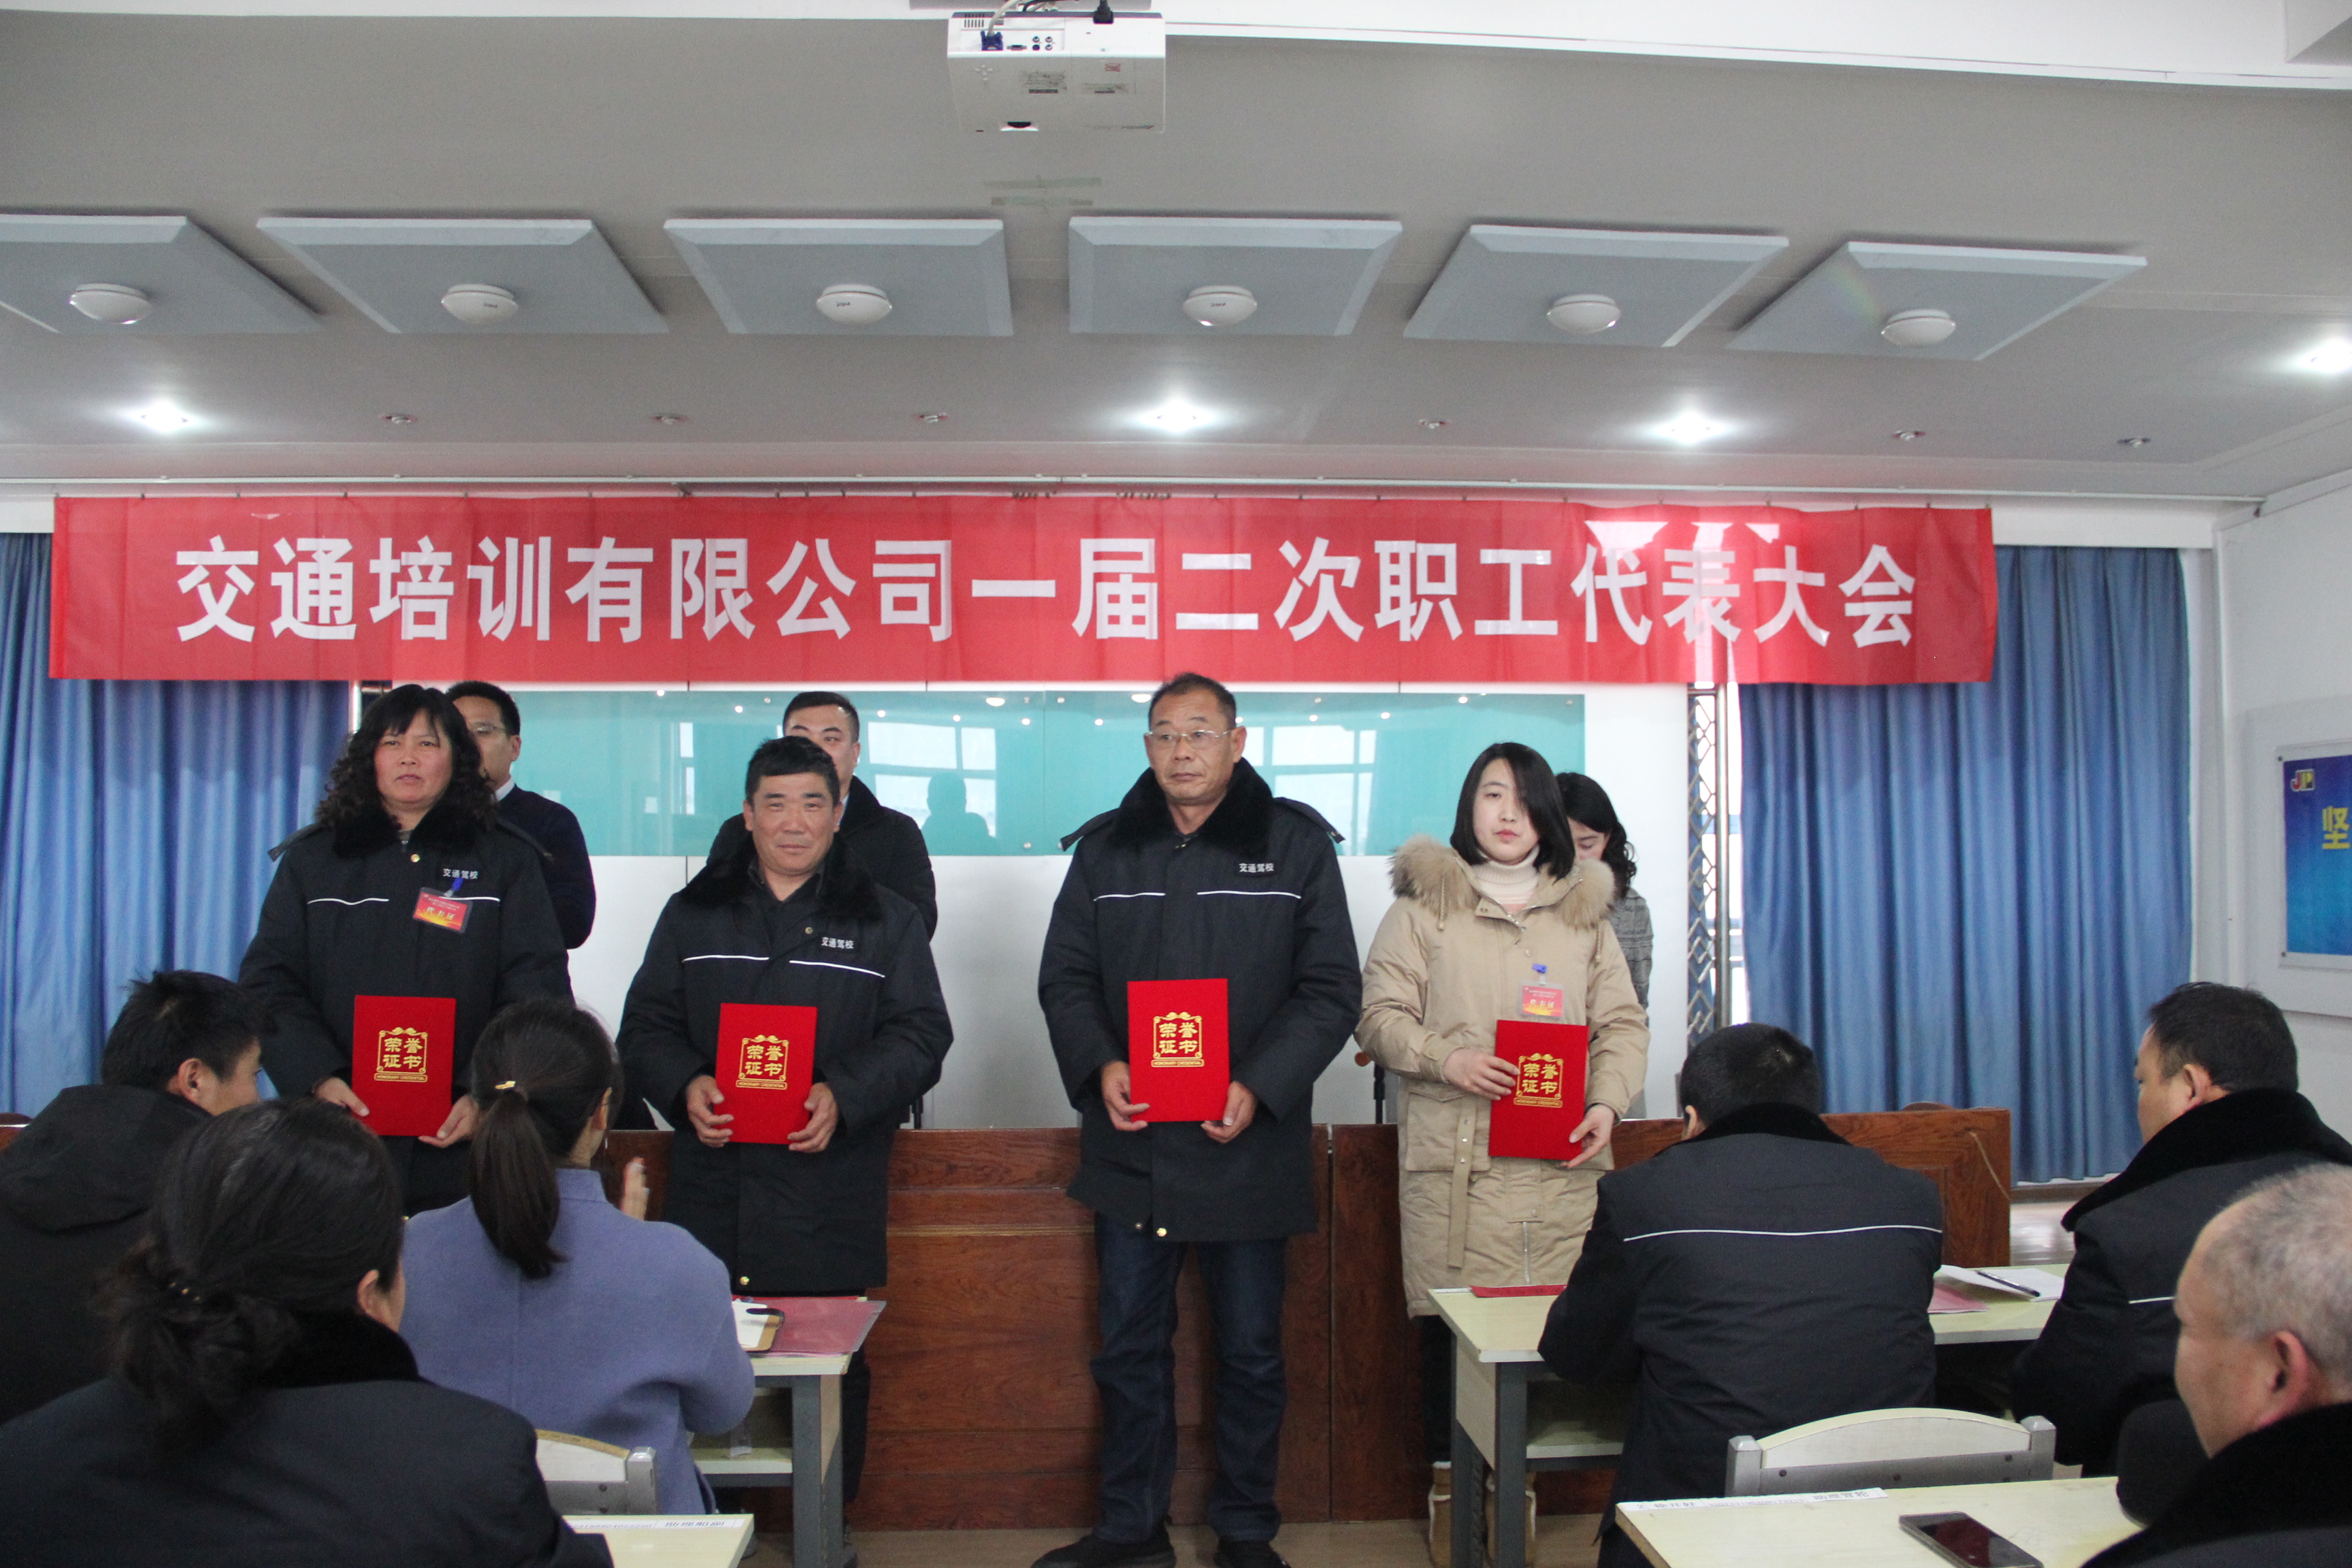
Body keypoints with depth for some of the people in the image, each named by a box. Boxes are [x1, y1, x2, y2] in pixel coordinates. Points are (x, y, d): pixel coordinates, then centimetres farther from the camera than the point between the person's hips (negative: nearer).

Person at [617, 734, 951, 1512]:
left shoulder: (884, 919, 7)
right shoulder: (694, 913, 13)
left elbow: (920, 1034, 1)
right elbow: (646, 1026, 10)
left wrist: (844, 1096, -15)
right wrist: (685, 1086, -10)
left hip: (831, 1192, -1)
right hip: (713, 1188, 2)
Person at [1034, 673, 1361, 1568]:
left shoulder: (1295, 843, -1)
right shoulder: (1105, 848, 7)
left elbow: (1330, 989, -3)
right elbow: (1065, 978, 7)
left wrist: (1260, 1087, -16)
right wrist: (1098, 1066, -12)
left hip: (1248, 1149, -2)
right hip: (1130, 1144, 2)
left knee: (1250, 1350, 11)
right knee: (1129, 1344, 13)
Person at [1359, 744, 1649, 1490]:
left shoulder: (1584, 910, 16)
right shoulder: (1424, 905, 7)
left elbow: (1623, 1023, 15)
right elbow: (1378, 1014, 4)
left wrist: (1607, 1103, -2)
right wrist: (1446, 1060, -13)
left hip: (1562, 1161, 3)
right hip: (1455, 1159, -2)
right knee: (1451, 1320, -3)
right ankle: (1450, 1472, 14)